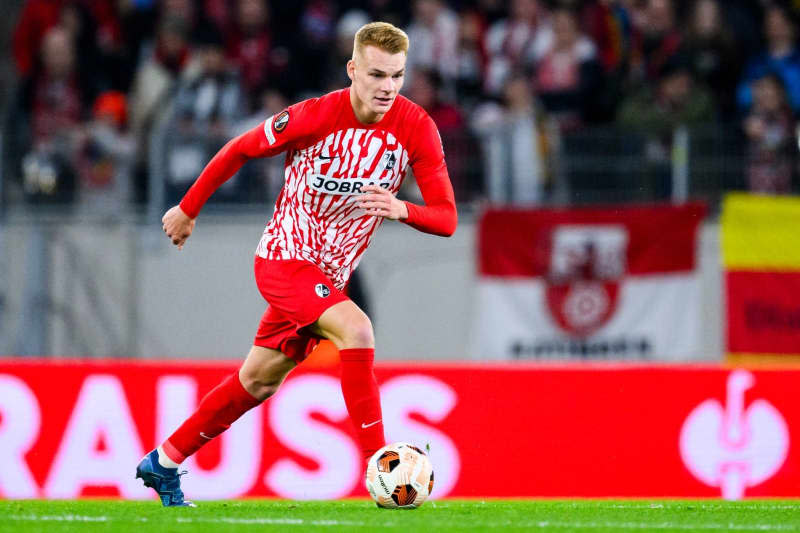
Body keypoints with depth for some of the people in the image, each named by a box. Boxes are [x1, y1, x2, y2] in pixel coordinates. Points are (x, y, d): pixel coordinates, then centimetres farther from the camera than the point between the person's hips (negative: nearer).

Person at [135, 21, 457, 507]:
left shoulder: (417, 128, -12)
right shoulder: (317, 116, -20)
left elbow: (447, 219, -13)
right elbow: (240, 150, -3)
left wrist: (401, 209, -34)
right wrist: (189, 209, 5)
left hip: (330, 274, 5)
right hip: (284, 258, -5)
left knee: (259, 381, 14)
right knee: (356, 329, -29)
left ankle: (163, 464, 29)